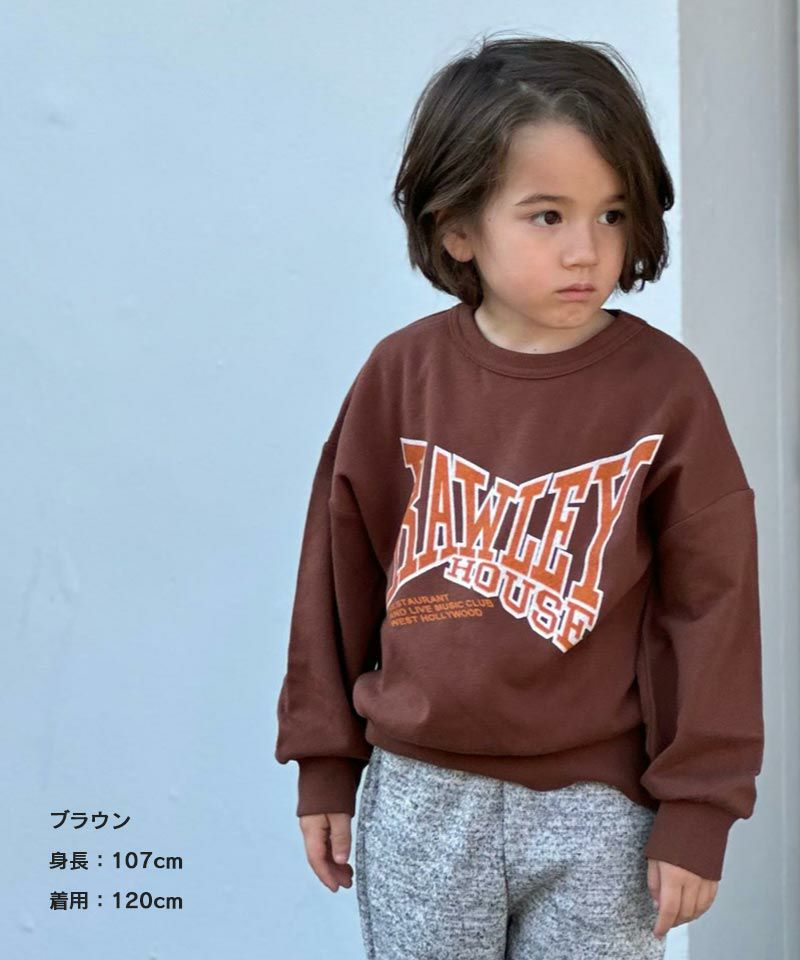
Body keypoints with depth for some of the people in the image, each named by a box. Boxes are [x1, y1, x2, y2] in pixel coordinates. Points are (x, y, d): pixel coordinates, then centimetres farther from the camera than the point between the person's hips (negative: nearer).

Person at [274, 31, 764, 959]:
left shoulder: (664, 387, -9)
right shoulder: (402, 374, -4)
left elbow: (710, 603, -4)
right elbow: (339, 572, 5)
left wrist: (697, 810, -3)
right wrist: (324, 767, 9)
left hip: (596, 814, -1)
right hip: (419, 804, 2)